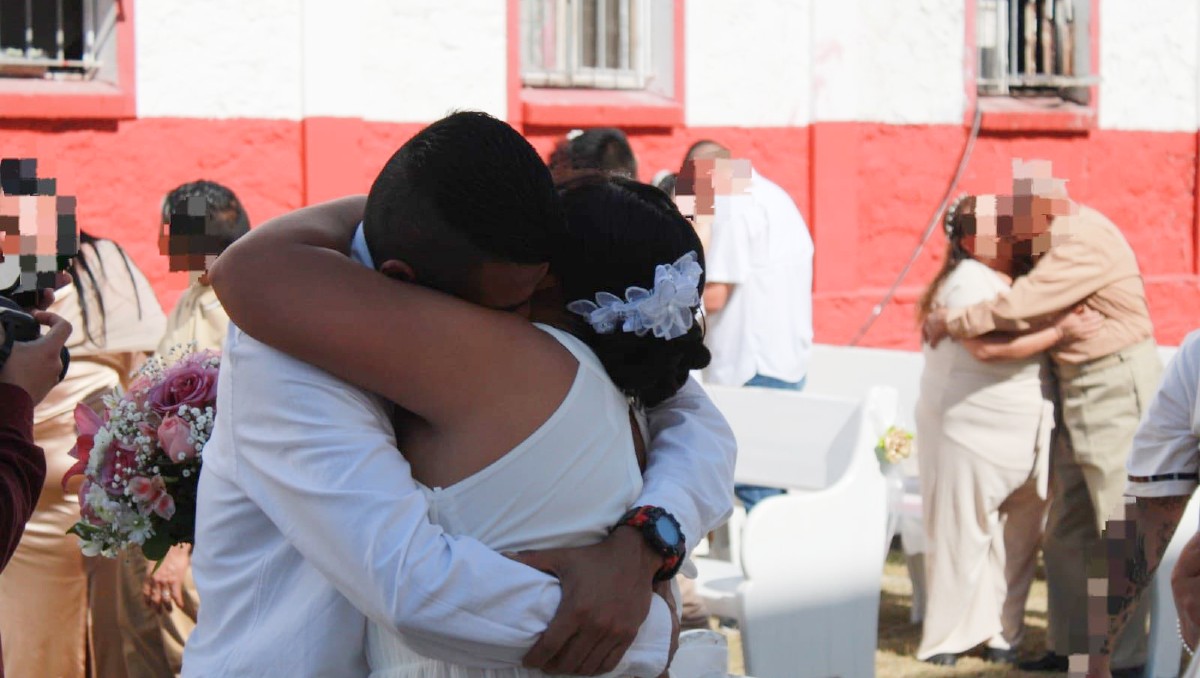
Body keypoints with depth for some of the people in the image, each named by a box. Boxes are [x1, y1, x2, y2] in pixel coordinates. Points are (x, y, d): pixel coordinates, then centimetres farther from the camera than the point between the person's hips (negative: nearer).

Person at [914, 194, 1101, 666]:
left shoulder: (1014, 276, 15)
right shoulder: (970, 280, -13)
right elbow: (988, 346, -25)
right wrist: (1058, 333, -23)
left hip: (1019, 436, 8)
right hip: (969, 431, -8)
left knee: (1016, 539, 8)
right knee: (962, 537, -1)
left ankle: (1001, 634, 16)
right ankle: (944, 640, 8)